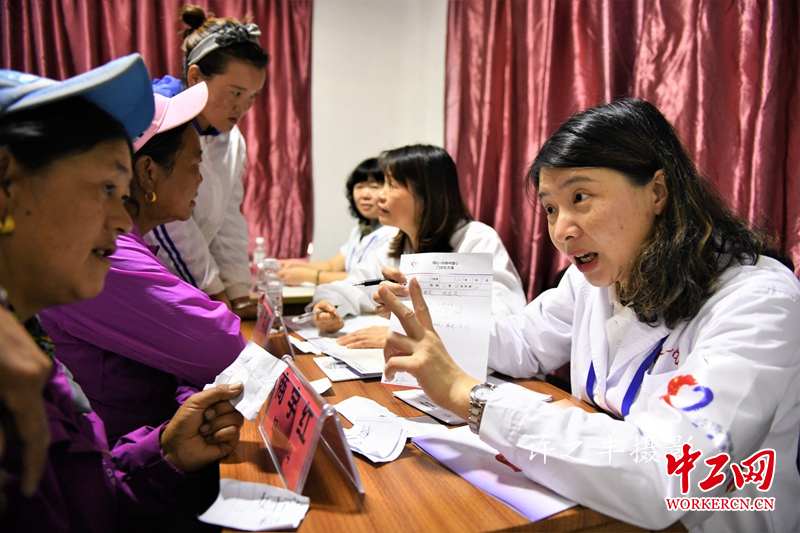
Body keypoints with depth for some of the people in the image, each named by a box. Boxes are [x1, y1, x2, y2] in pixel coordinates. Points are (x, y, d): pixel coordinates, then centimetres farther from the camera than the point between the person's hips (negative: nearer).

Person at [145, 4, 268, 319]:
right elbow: (169, 224, -19)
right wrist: (216, 293, -13)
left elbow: (228, 221, 6)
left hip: (182, 290, 6)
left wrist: (239, 296, 1)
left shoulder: (232, 140, 4)